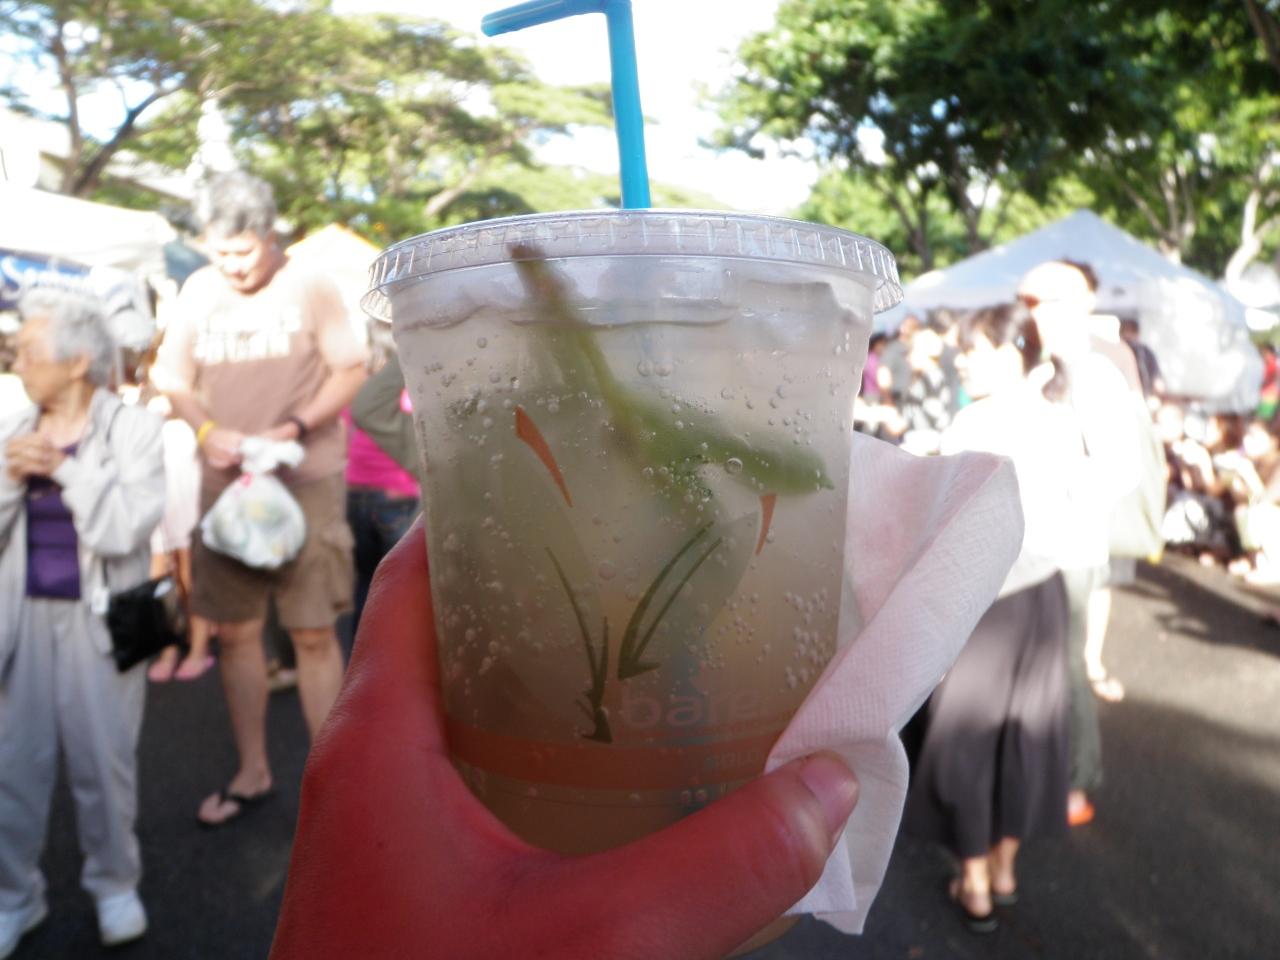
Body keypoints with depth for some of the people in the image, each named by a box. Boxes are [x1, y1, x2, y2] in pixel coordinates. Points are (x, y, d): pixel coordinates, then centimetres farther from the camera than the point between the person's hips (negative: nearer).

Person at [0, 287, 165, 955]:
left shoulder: (133, 429, -5)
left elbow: (124, 530, -15)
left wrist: (65, 467, -13)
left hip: (97, 618, -3)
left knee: (103, 759, 4)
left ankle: (113, 884, 25)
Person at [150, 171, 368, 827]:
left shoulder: (308, 287, -4)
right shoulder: (197, 292, 5)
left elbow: (351, 371, -1)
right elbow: (174, 381, 10)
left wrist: (293, 428, -16)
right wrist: (208, 430, -11)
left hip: (306, 482, -3)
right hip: (225, 482, 3)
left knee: (313, 633, 0)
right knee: (234, 631, 9)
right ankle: (251, 772, 26)